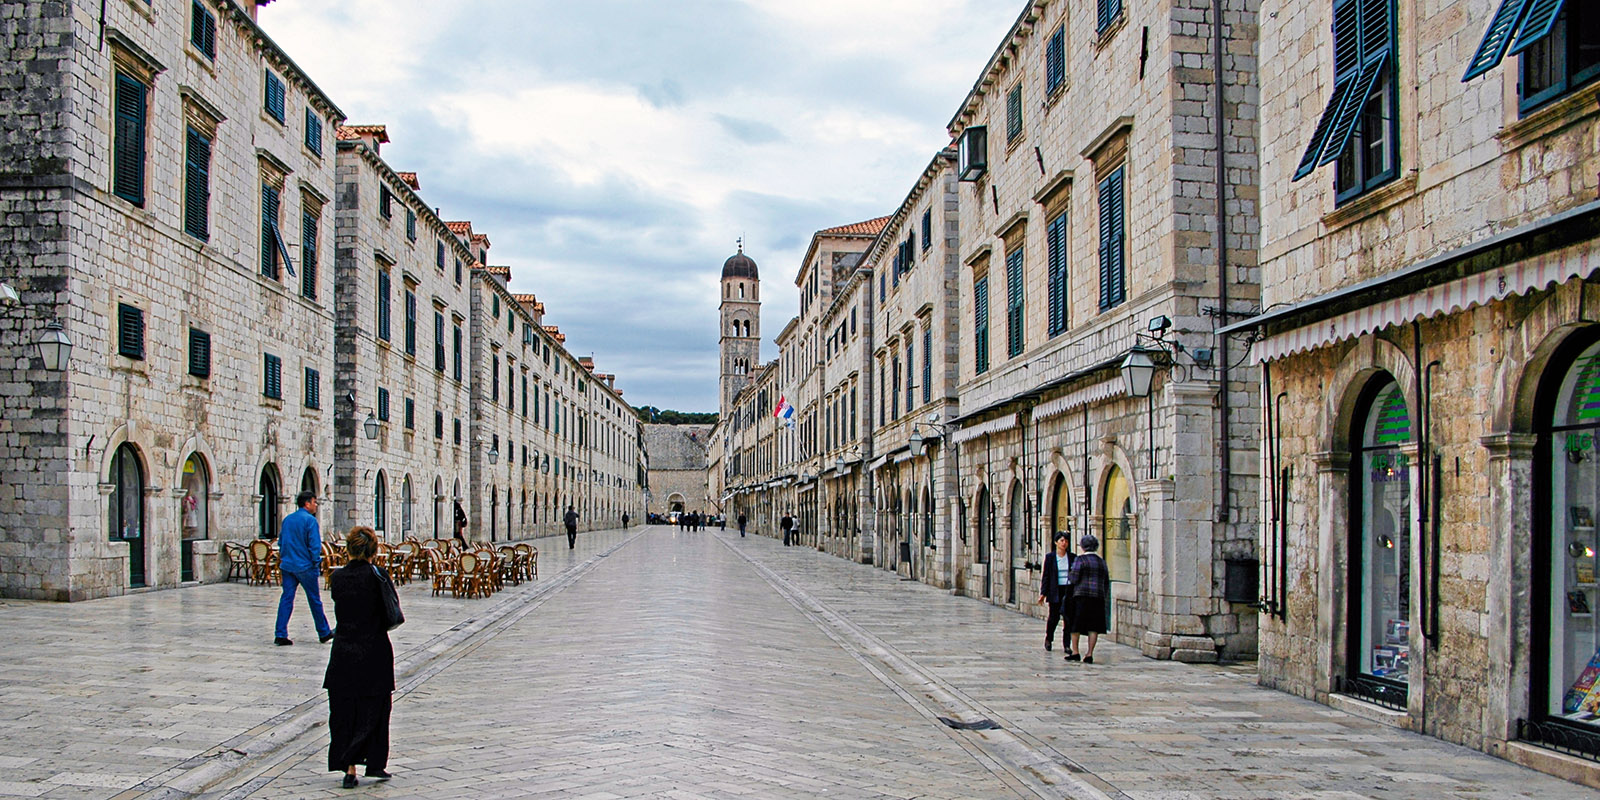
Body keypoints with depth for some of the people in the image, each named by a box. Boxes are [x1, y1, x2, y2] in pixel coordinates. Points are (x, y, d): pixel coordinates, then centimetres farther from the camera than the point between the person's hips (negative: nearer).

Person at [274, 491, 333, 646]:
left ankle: (280, 635, -2)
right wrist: (317, 563, -6)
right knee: (314, 600, 5)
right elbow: (315, 545, -15)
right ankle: (324, 633, 17)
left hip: (287, 565, 6)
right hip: (305, 566, -6)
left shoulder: (287, 519, 10)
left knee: (286, 598, 5)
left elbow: (281, 542, 16)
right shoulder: (310, 520, -11)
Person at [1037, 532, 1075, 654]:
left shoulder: (1072, 557, 6)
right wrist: (1043, 593, -3)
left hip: (1069, 590, 2)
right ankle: (1048, 639, 27)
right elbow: (1045, 576, 2)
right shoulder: (1050, 557, 1)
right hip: (1055, 590, -2)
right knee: (1054, 617, 1)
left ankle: (1066, 644, 4)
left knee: (1068, 617, -3)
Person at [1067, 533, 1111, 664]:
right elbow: (1106, 583, 15)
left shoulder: (1080, 559, -4)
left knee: (1075, 625, 6)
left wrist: (1068, 573, 10)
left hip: (1081, 595, -5)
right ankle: (1089, 654, -1)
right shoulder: (1101, 561, 14)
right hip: (1098, 597, 5)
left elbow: (1074, 578, -11)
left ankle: (1075, 652, 7)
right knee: (1093, 626, 3)